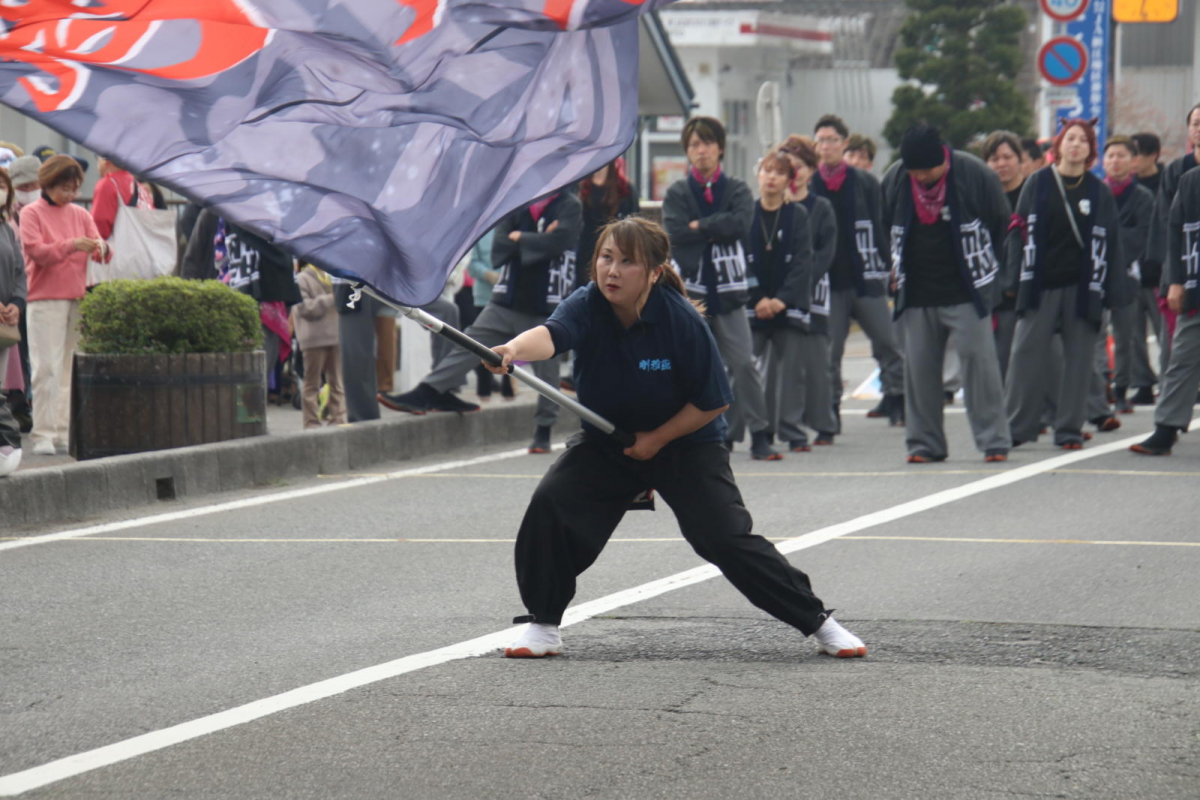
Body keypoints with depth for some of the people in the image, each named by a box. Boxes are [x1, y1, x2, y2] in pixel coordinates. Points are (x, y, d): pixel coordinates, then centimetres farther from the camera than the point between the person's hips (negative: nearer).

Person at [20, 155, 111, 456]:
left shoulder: (80, 215, 16)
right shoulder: (31, 213, 2)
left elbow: (99, 250, 11)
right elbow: (35, 251, -9)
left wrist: (102, 249, -13)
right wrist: (70, 245, -22)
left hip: (77, 299, 5)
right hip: (45, 299, -5)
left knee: (70, 368, 3)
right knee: (47, 368, -10)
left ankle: (63, 433, 6)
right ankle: (42, 435, -9)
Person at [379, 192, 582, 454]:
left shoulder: (569, 206, -3)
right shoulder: (517, 205, 10)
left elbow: (557, 241, -21)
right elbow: (499, 249, -1)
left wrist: (519, 239, -7)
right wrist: (535, 242, -14)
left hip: (547, 307, -4)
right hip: (507, 302, 4)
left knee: (546, 369, 4)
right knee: (467, 346, -2)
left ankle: (543, 433, 16)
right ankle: (423, 396, -3)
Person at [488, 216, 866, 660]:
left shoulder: (682, 321, -24)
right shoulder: (587, 307, -20)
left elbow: (713, 402, -15)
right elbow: (551, 334, -43)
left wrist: (658, 439, -18)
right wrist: (517, 348, -64)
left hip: (686, 442, -3)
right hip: (604, 442, 3)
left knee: (726, 537, -13)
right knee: (549, 504, -18)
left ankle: (819, 622, 3)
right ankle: (543, 624, 0)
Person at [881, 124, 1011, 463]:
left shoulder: (975, 175, -11)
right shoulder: (894, 179, -1)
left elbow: (1002, 225, 2)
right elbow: (882, 228, 17)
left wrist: (986, 268, 5)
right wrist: (896, 267, 14)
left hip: (967, 293, -3)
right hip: (916, 295, 3)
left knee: (979, 359, -8)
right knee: (919, 367, 4)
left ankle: (994, 441, -4)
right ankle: (924, 443, 13)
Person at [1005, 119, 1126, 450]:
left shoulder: (1099, 192, 7)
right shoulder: (1037, 184, 4)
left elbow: (1107, 241, 7)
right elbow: (1022, 231, 4)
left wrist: (1108, 290, 1)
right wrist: (1018, 279, -3)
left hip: (1082, 287, 1)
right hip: (1040, 284, -1)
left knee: (1078, 357, 2)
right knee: (1027, 354, -3)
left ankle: (1070, 429, 9)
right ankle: (1017, 426, 4)